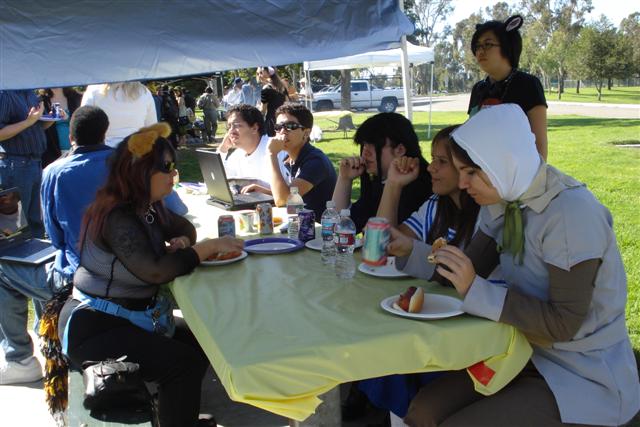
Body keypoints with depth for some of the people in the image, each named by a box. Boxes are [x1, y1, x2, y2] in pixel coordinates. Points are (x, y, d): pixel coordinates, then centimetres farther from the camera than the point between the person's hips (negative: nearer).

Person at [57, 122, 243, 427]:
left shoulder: (148, 207, 4)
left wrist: (183, 241, -8)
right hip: (92, 328, -9)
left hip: (129, 315, 9)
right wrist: (209, 247, -24)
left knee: (199, 343, 4)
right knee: (184, 363, -18)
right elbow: (155, 271, -31)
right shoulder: (117, 217, -23)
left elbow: (184, 227, 17)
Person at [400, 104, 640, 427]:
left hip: (586, 376, -7)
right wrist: (412, 250, -10)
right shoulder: (503, 200, 0)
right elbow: (474, 267, 3)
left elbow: (564, 324, -24)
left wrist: (477, 290, -29)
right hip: (529, 355, 7)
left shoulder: (571, 212, -24)